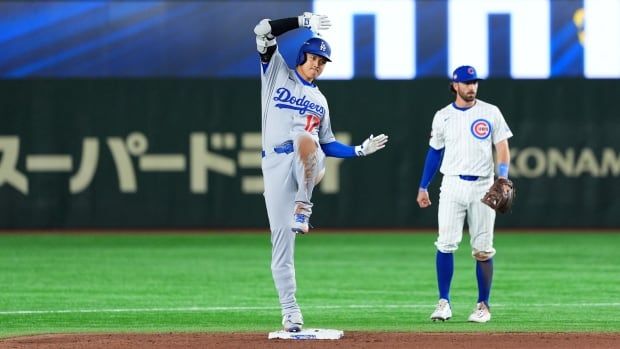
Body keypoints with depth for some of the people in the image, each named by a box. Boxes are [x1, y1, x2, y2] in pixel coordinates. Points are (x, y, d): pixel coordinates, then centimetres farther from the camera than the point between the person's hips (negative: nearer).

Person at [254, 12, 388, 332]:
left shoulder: (319, 100, 24)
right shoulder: (277, 72, 14)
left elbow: (327, 145, 24)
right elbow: (263, 31, 0)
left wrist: (360, 150, 12)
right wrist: (303, 22, -5)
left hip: (308, 165, 1)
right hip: (275, 165, -1)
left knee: (304, 136, -36)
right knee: (281, 241, -7)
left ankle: (303, 208, -30)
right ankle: (290, 313, -3)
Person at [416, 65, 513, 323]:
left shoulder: (490, 113, 4)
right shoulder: (443, 116, 8)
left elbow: (502, 147, 2)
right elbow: (435, 152, 14)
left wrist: (503, 176, -14)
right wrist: (423, 187, 10)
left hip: (482, 186, -1)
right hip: (452, 185, 1)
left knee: (483, 249, 1)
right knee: (446, 244, -8)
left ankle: (483, 305, 8)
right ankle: (444, 302, -2)